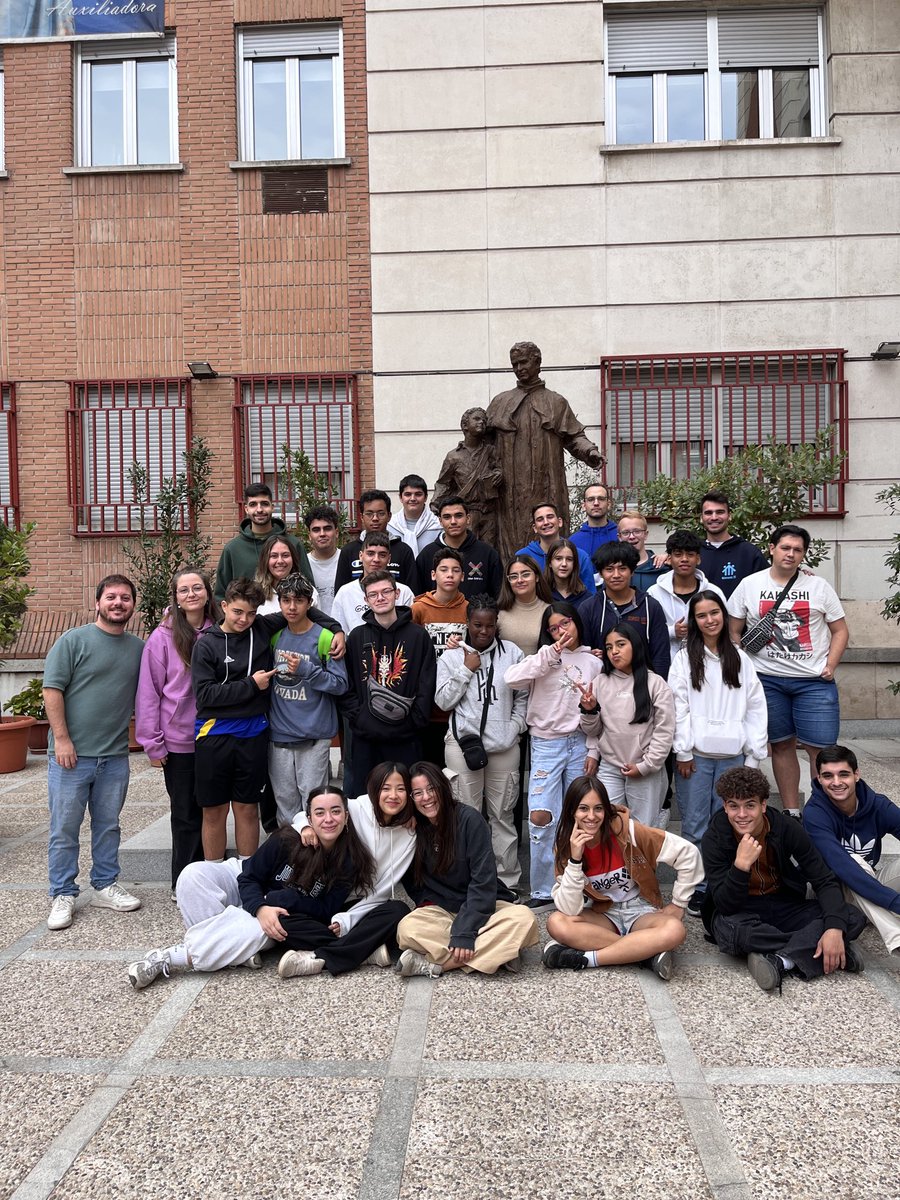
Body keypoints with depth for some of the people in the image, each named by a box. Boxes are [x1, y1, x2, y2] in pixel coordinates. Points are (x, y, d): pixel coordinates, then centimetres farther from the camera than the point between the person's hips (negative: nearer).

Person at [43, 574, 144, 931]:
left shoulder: (139, 648, 7)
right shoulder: (73, 640, -6)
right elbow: (52, 690, -9)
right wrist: (61, 738, -13)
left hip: (115, 755, 4)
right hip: (72, 754, -4)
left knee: (108, 825, 14)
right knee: (65, 829, 5)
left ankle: (105, 886, 27)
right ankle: (62, 895, 16)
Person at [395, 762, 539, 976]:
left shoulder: (469, 819, -12)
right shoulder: (413, 828, -2)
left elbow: (483, 880, -17)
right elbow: (411, 881, 7)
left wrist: (464, 932, -24)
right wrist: (427, 904, -12)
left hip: (482, 907, -1)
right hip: (440, 909, 1)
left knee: (523, 919, -32)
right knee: (407, 929, -31)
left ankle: (434, 964, -29)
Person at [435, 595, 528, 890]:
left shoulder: (512, 653, 6)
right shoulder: (451, 656, 6)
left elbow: (523, 697, 10)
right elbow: (443, 701, 1)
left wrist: (515, 728, -1)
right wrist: (466, 670, -5)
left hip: (504, 745, 1)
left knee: (502, 815, 7)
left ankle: (508, 880, 16)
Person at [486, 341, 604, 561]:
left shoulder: (556, 403, 13)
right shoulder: (500, 403, 16)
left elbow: (573, 437, 7)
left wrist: (590, 452, -11)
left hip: (547, 488, 0)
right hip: (511, 490, 0)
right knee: (513, 540, -4)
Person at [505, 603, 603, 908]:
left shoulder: (593, 663, 8)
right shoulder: (544, 657, 2)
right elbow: (511, 678, -17)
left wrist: (593, 750, 2)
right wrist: (550, 654, -18)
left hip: (580, 743, 2)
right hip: (546, 744, -2)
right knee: (541, 817, -11)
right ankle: (543, 889, 1)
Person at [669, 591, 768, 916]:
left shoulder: (740, 659, 10)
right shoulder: (684, 658, 2)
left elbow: (755, 706, 8)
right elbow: (679, 707, -3)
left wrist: (754, 753, 2)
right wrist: (683, 752, -8)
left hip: (732, 755, 2)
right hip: (696, 754, -2)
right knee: (695, 825, 1)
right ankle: (698, 889, 11)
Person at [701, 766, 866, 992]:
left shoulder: (787, 829, -13)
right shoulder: (715, 839, -19)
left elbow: (825, 881, -10)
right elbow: (725, 905, -24)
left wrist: (835, 928, -28)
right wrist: (741, 865, -41)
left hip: (785, 905, 3)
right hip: (738, 911, -3)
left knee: (854, 919, -18)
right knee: (728, 930, -39)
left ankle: (782, 961, -29)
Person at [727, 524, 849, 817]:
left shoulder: (819, 586, 4)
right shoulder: (750, 585, 4)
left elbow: (840, 630, 8)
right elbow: (733, 631, 8)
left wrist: (830, 666, -4)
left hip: (814, 681, 0)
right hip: (767, 680, 1)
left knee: (821, 748, -3)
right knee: (782, 745, 9)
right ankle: (791, 813, 20)